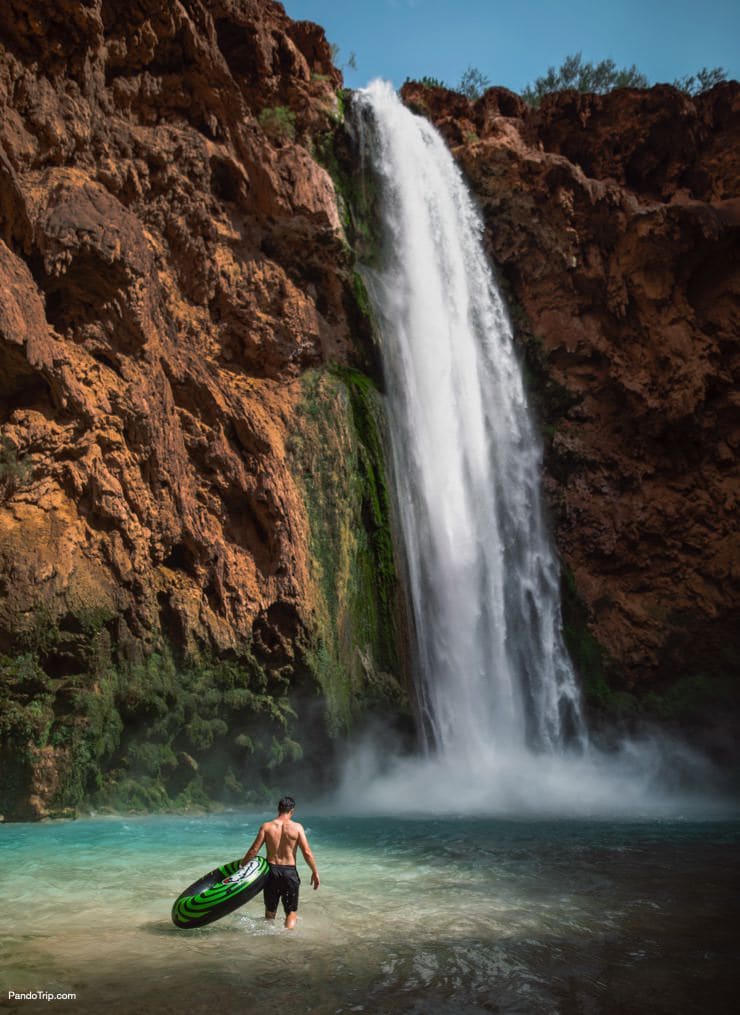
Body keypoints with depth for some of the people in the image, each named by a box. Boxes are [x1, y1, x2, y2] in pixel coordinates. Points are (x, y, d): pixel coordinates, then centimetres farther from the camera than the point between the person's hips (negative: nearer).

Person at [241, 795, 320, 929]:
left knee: (270, 910, 21)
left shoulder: (266, 826, -4)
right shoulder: (297, 827, -7)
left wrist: (242, 865, 9)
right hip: (290, 872, -1)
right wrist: (315, 872, 1)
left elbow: (254, 850, -4)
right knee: (291, 912, 11)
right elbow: (307, 853, -9)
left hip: (272, 870, 1)